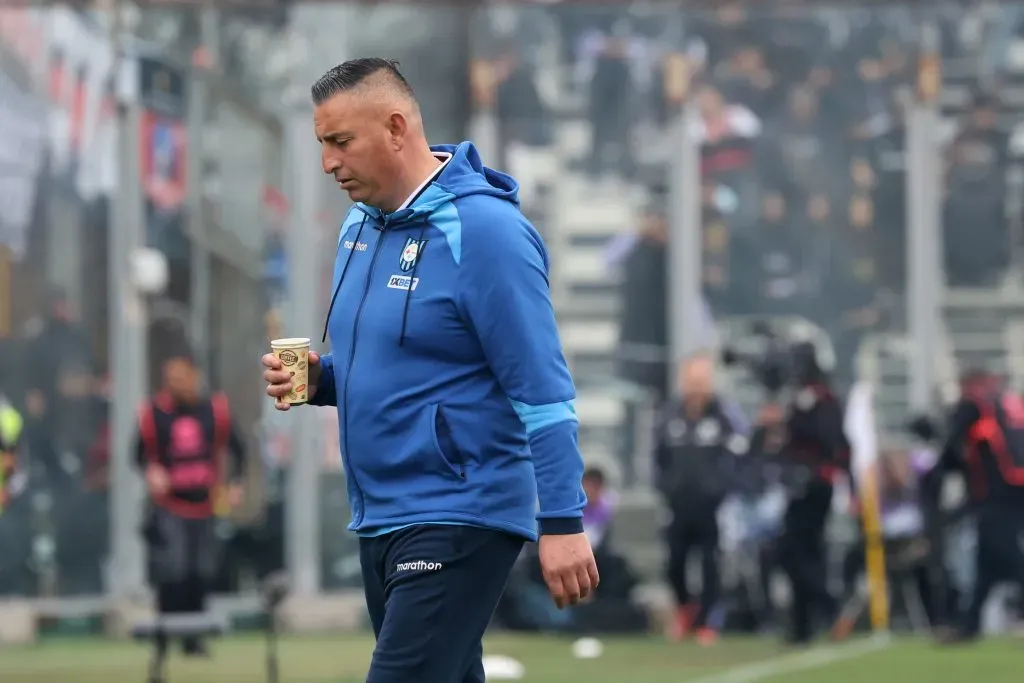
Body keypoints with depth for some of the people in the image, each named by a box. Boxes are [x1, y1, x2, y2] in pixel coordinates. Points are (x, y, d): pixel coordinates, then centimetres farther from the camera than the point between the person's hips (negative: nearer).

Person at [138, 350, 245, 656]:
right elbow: (141, 453, 5)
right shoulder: (153, 413, -3)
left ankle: (192, 638, 19)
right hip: (169, 507, -3)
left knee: (202, 575, 6)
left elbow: (234, 447, 12)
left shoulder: (214, 410, 3)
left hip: (205, 504, 3)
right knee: (172, 573, -15)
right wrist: (151, 471, -16)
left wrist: (234, 483, 0)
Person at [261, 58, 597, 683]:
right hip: (379, 522, 9)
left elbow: (542, 389, -17)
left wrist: (562, 521, -22)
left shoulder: (484, 230, -15)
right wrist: (321, 379, 2)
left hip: (459, 520, -9)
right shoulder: (360, 226, 11)